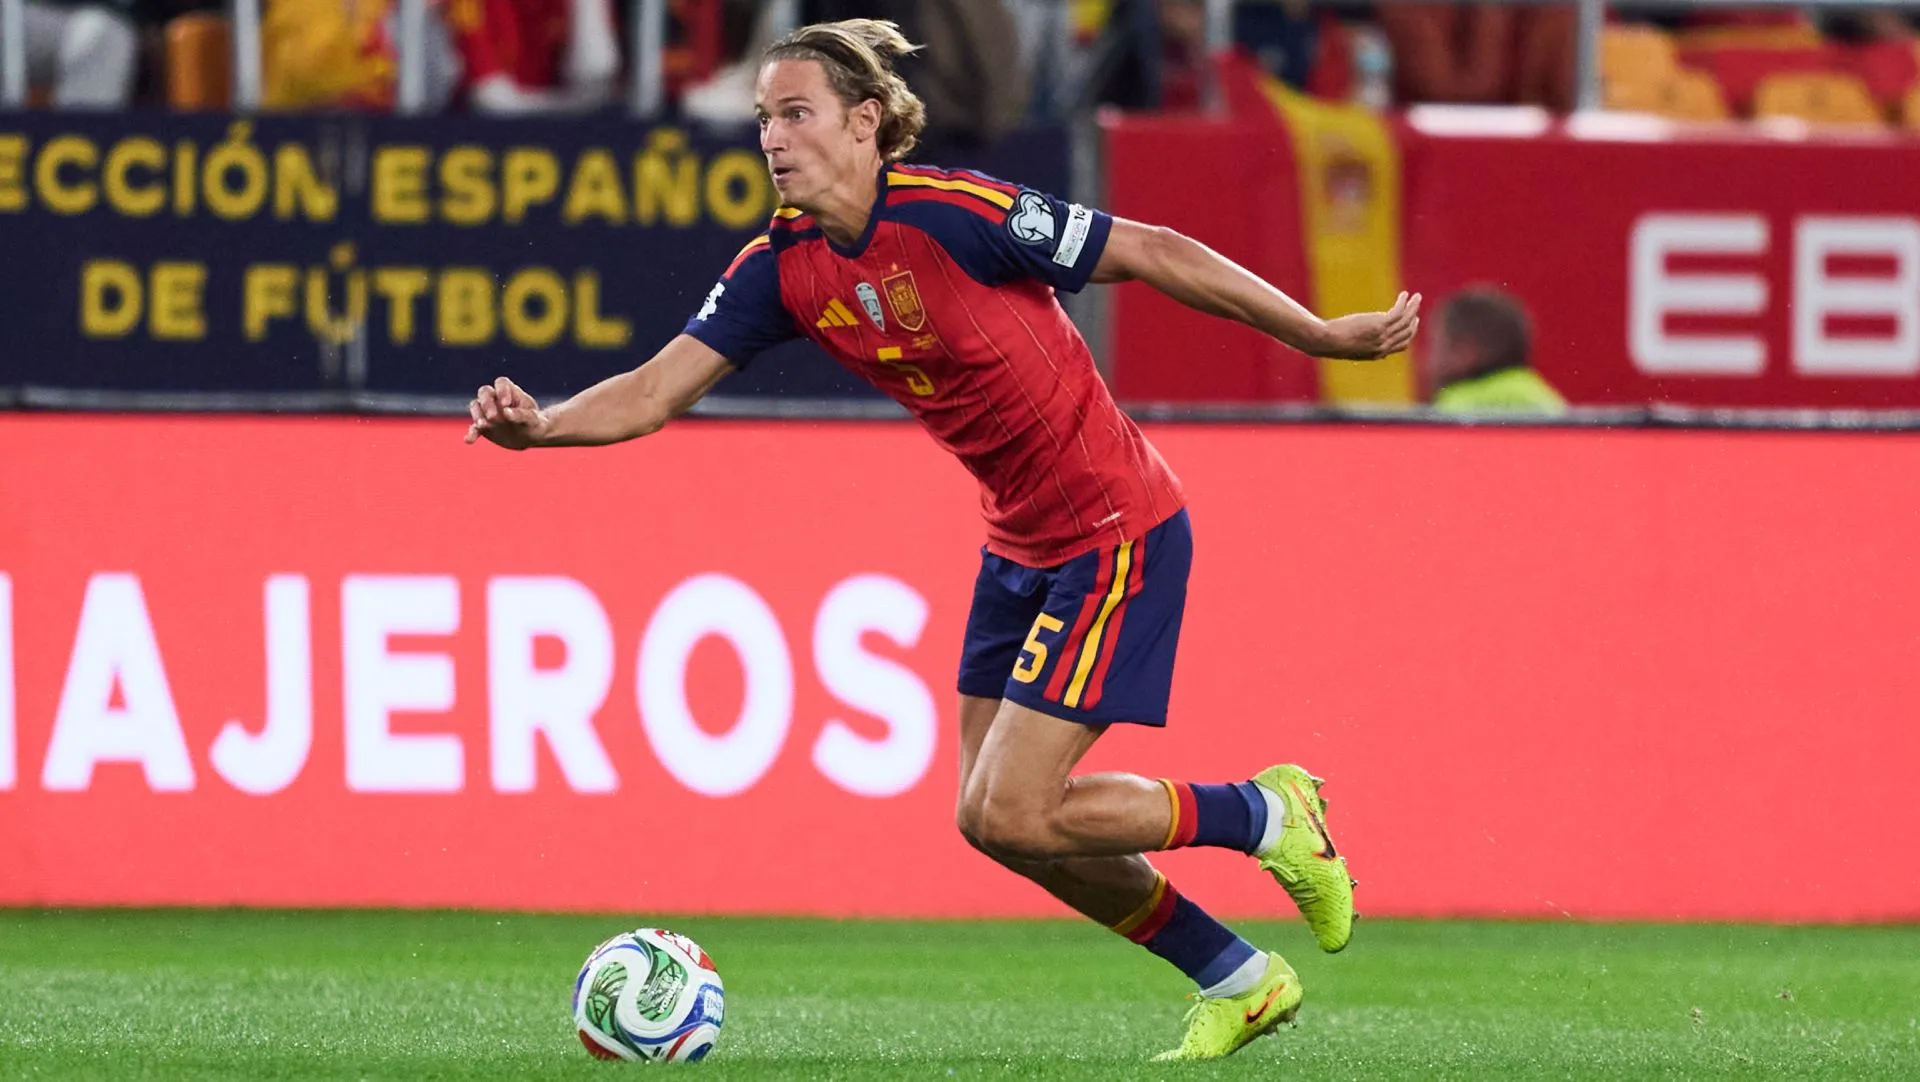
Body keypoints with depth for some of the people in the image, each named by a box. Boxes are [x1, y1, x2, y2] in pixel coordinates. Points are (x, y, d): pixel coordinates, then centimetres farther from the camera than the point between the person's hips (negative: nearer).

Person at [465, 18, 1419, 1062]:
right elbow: (655, 391, -6)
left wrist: (1326, 336, -10)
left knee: (1013, 814, -12)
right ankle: (1238, 982, 24)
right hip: (1021, 539, 8)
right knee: (995, 819, 8)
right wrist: (542, 424, -27)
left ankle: (1265, 815, 10)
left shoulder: (955, 214, -23)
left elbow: (1154, 253, -15)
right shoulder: (781, 267, -3)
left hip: (1116, 529, -8)